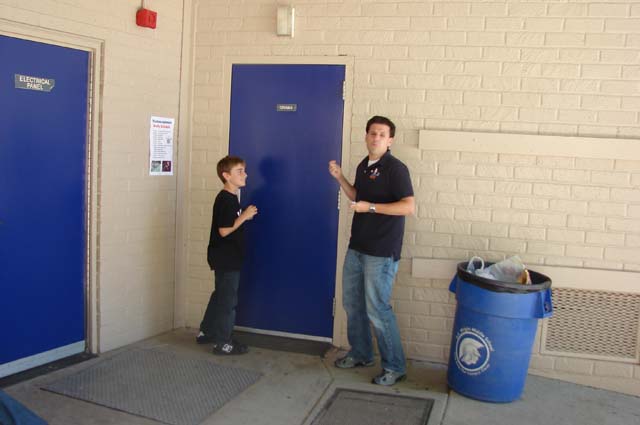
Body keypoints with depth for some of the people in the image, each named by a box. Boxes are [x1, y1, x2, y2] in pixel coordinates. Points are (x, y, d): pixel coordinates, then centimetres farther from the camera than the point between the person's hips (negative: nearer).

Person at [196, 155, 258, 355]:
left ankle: (206, 332, 33)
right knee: (228, 300, -1)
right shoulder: (226, 200, -19)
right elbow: (224, 230, -23)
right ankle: (222, 342, 9)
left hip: (226, 258, 10)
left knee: (220, 295, 20)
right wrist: (244, 216, -18)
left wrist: (244, 216, 7)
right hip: (226, 258, -10)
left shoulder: (230, 198, 12)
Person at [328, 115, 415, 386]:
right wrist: (340, 178, 10)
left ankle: (395, 367, 11)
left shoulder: (395, 168, -13)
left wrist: (371, 207, -23)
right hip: (357, 247, 8)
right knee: (351, 302, 16)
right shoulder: (363, 166, 11)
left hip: (381, 252, -8)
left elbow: (409, 207, -21)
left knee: (377, 309, -4)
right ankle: (361, 354, 33)